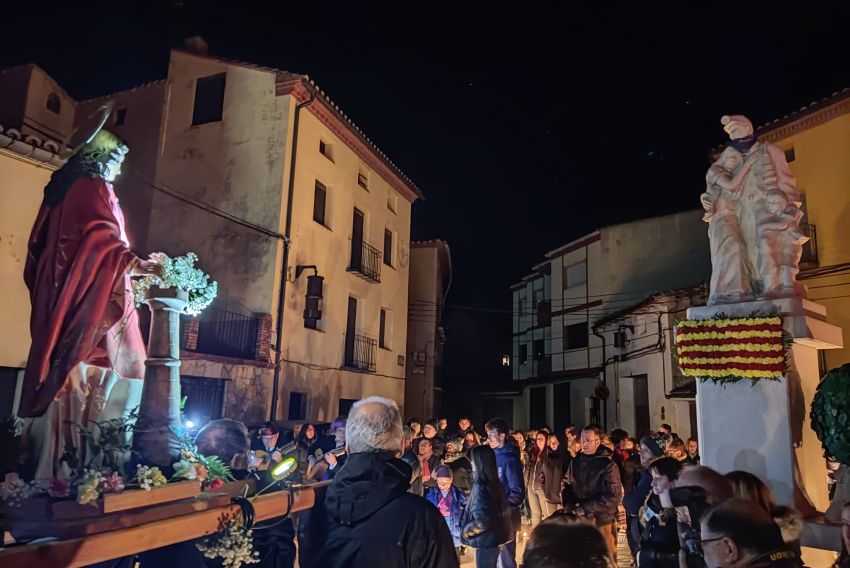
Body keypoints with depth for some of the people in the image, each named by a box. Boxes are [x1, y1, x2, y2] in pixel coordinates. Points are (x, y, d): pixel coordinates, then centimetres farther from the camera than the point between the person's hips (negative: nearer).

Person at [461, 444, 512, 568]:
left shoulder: (480, 487, -24)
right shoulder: (495, 483, 1)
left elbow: (481, 521, -26)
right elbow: (503, 510, 10)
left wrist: (465, 531, -10)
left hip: (486, 541, -8)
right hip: (495, 538, 8)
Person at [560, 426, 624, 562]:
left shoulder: (608, 465, -12)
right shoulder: (575, 462, 5)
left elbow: (613, 496, -17)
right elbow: (566, 485, 12)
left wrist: (584, 508, -17)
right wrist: (568, 505, -7)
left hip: (602, 521, -5)